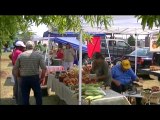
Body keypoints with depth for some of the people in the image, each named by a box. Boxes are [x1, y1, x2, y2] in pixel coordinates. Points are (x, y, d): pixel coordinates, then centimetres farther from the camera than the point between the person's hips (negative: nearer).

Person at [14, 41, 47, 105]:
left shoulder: (21, 55, 0)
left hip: (24, 78, 1)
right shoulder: (38, 55, -4)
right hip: (35, 78, -1)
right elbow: (44, 68, -8)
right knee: (38, 95, 15)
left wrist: (18, 76, 15)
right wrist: (42, 77, 4)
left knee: (25, 96, 12)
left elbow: (16, 68, 1)